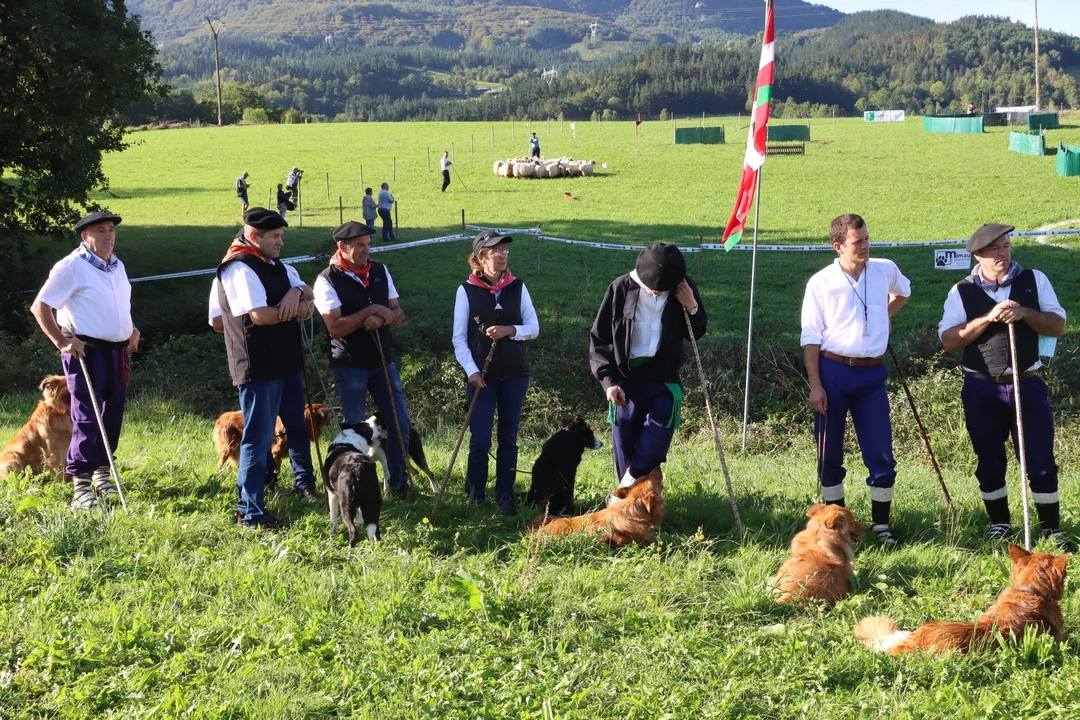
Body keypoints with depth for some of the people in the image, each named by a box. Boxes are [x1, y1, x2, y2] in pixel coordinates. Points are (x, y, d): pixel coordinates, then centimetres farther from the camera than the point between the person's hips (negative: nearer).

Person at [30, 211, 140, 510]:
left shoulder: (117, 267, 14)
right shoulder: (72, 267, -10)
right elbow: (40, 306, -10)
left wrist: (131, 330, 12)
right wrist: (61, 341, -16)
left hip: (118, 351, 7)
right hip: (86, 351, -7)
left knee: (112, 416, 9)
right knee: (87, 418, -9)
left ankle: (100, 472, 23)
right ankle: (81, 486, -7)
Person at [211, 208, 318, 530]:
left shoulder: (279, 267, 14)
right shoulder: (239, 269, -15)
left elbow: (310, 303, 11)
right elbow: (260, 315, -26)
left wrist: (297, 292, -13)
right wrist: (297, 308, -9)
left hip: (286, 362, 9)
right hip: (258, 367, -9)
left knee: (297, 426, 22)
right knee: (259, 437, -6)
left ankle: (305, 484, 41)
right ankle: (249, 511, -1)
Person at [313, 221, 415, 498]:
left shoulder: (380, 271, 4)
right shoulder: (328, 280, -12)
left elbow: (398, 313, 6)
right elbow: (335, 327, -20)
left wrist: (383, 319, -16)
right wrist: (370, 311, -19)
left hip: (383, 360, 5)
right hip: (349, 366, -5)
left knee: (400, 422, 7)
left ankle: (398, 482, 22)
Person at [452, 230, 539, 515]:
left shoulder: (517, 287, 3)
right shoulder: (467, 290, -4)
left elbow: (534, 327, 4)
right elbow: (459, 337, -2)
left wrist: (510, 330, -14)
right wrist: (471, 371, -13)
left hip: (514, 374, 2)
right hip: (481, 376, -2)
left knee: (508, 438, 8)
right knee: (480, 440, -5)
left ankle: (505, 495, 18)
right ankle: (474, 497, 12)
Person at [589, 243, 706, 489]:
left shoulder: (683, 289, -7)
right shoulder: (622, 288, -10)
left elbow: (697, 334, 8)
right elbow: (599, 337, -2)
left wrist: (692, 307, -13)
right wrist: (608, 380, -11)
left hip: (665, 383, 0)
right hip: (625, 382, 0)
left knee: (653, 449, -11)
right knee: (625, 452, 6)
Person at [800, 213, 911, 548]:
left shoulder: (885, 270, 2)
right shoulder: (820, 282, -6)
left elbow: (903, 292, 28)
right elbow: (811, 337, -3)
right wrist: (815, 385, -8)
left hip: (871, 373, 2)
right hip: (832, 371, -2)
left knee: (882, 455, -2)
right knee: (830, 456, 7)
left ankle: (881, 525, 11)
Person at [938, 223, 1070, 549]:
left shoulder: (1034, 280, 3)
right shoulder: (962, 292, 0)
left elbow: (1058, 326, 0)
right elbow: (948, 340, -9)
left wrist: (1024, 313, -17)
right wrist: (989, 318, -18)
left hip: (1027, 385, 0)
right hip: (981, 389, 0)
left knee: (1041, 461, 1)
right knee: (990, 463, 10)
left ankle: (1052, 528, 12)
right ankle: (999, 523, 26)